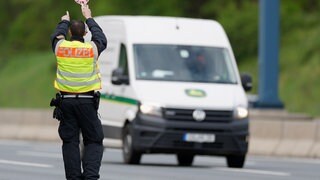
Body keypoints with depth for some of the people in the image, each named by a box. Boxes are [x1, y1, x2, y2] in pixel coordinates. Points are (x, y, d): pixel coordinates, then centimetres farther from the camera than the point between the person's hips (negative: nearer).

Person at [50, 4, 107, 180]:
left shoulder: (60, 47, -1)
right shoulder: (92, 48, -4)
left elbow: (56, 36, 23)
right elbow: (100, 37, 19)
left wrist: (64, 21, 41)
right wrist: (88, 18, 31)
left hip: (66, 100, 2)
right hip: (87, 100, -2)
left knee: (70, 142, 5)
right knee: (93, 141, 4)